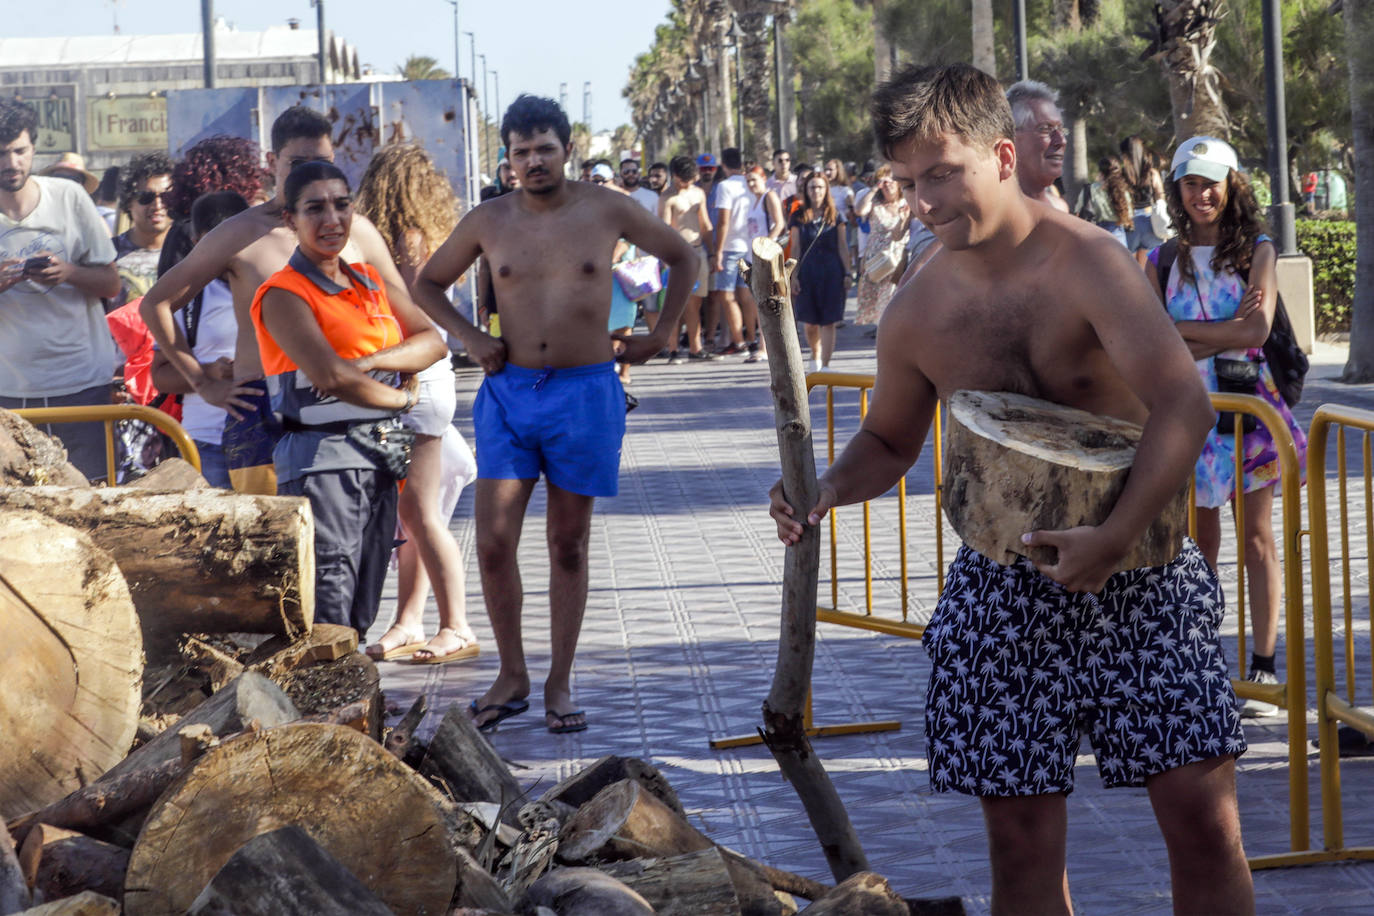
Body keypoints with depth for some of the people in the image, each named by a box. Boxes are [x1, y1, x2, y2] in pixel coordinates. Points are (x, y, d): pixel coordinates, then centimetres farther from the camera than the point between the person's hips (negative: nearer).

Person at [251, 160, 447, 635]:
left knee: (361, 613, 9)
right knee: (327, 616, -14)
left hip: (379, 459, 7)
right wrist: (400, 398, -5)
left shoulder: (369, 281, 16)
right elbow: (331, 375, -19)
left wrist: (370, 362, -10)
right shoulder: (284, 294, -8)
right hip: (322, 459, -7)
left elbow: (432, 341, 7)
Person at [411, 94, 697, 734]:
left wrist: (661, 334, 8)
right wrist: (470, 338, 3)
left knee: (568, 545, 5)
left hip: (585, 393, -1)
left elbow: (682, 257, 14)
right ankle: (512, 677, 10)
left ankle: (559, 685, 14)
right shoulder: (489, 222, 3)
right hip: (509, 393, 1)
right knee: (494, 543, -6)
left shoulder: (607, 211, 0)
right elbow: (427, 283, 17)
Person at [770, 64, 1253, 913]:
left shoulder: (1088, 263, -13)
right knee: (1022, 832, 4)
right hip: (1005, 583, 3)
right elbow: (890, 441, 17)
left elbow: (1184, 404, -23)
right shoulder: (916, 314, 1)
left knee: (1203, 811, -6)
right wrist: (829, 488, -4)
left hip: (1141, 571, -3)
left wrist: (1117, 536, -32)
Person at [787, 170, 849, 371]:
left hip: (832, 273, -1)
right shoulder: (799, 217, 6)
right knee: (809, 323, 3)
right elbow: (795, 249, 6)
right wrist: (794, 276, -1)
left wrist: (847, 274, 1)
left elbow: (842, 247, 7)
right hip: (807, 272, 1)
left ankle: (825, 364, -6)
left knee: (829, 322, -6)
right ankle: (816, 355, 29)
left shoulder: (835, 217, 6)